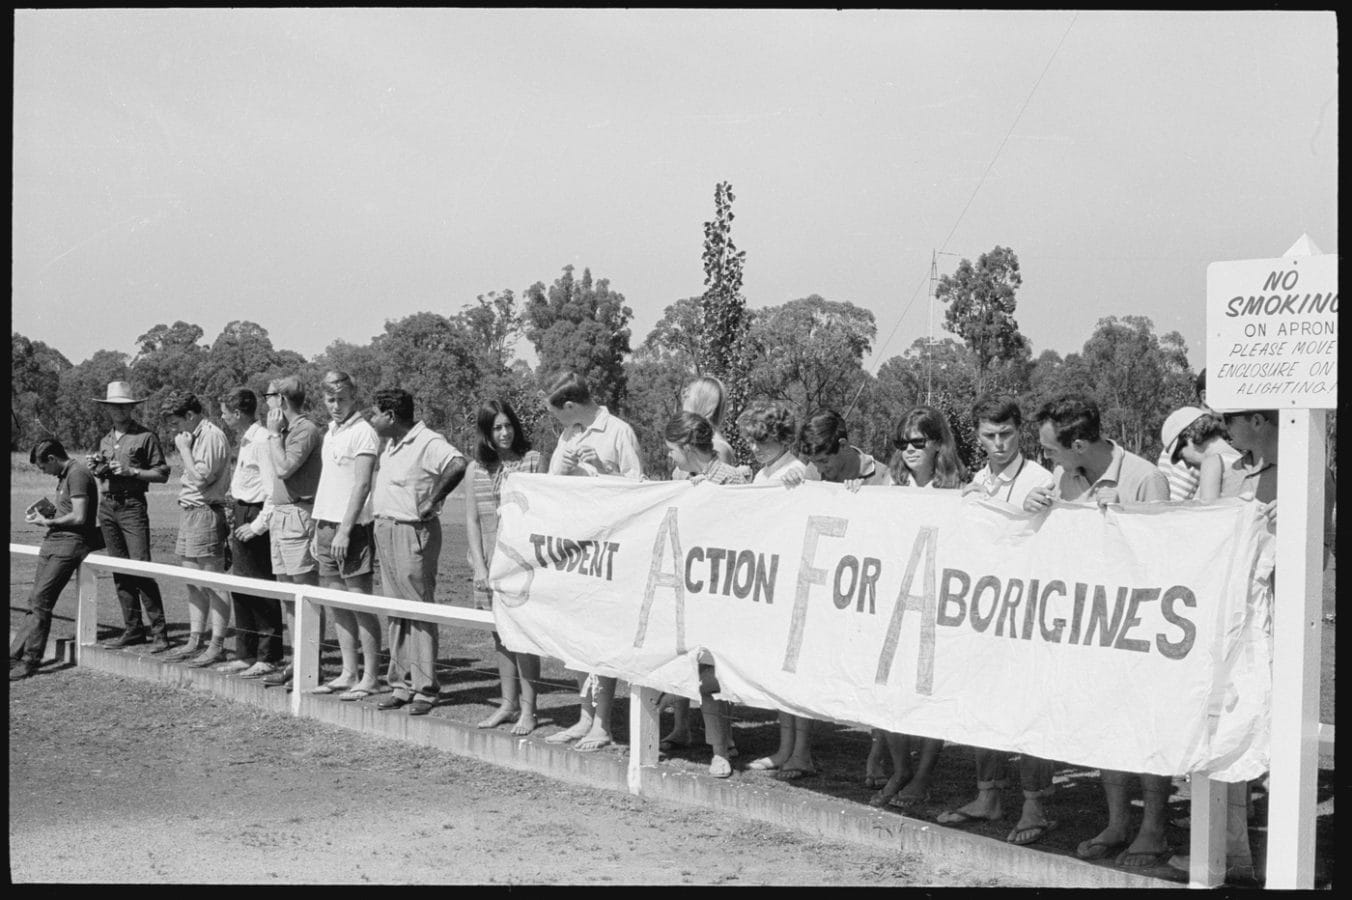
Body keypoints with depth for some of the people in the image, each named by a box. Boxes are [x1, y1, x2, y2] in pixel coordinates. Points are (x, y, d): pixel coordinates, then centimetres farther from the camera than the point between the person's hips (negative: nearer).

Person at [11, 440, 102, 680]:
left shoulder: (78, 474, -13)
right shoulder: (65, 475, 18)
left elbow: (79, 517, -20)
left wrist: (48, 522, -8)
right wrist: (44, 512, 10)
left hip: (71, 541, -10)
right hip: (54, 541, 10)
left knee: (40, 600, -13)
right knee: (35, 600, 6)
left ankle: (29, 661, -9)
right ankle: (15, 655, 7)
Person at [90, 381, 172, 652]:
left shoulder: (145, 436, -3)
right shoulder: (105, 440, 16)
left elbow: (162, 474, -5)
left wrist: (132, 471, -15)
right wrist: (96, 469, 4)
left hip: (132, 505, -7)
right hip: (107, 505, 7)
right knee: (119, 570, 7)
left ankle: (159, 632, -11)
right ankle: (132, 629, 14)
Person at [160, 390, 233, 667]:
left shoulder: (212, 437, -14)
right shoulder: (194, 436, 16)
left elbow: (201, 478, -20)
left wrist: (184, 448, -13)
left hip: (206, 512, -10)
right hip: (189, 512, 10)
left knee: (213, 584, -5)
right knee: (193, 582, 14)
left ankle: (217, 646, -2)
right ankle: (196, 640, 21)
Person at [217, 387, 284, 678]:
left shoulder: (262, 441, -17)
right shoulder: (245, 441, 14)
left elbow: (273, 489, -21)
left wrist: (257, 525, -20)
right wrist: (238, 522, 16)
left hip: (255, 516, -10)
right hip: (243, 516, 10)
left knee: (262, 591, -4)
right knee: (240, 589, 13)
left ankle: (268, 658, 3)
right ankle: (246, 655, 21)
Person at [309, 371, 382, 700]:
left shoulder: (363, 433, -10)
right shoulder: (331, 432, 17)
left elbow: (362, 485, -16)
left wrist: (344, 531, -20)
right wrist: (319, 528, 17)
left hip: (352, 528, -8)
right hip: (326, 525, 9)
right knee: (336, 604, 10)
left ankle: (370, 678, -1)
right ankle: (349, 674, 17)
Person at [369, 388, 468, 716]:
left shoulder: (427, 442, -16)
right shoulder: (391, 444, 14)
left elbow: (457, 465, -33)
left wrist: (432, 501, -24)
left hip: (414, 532, -9)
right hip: (386, 530, 9)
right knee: (395, 613, 12)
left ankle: (426, 689, 1)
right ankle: (402, 684, 19)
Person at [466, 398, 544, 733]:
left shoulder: (532, 461, -2)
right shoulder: (477, 468, 8)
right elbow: (472, 519, 9)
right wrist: (479, 565, 1)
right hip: (490, 563, 4)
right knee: (499, 633, 9)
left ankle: (528, 709, -1)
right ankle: (508, 703, 20)